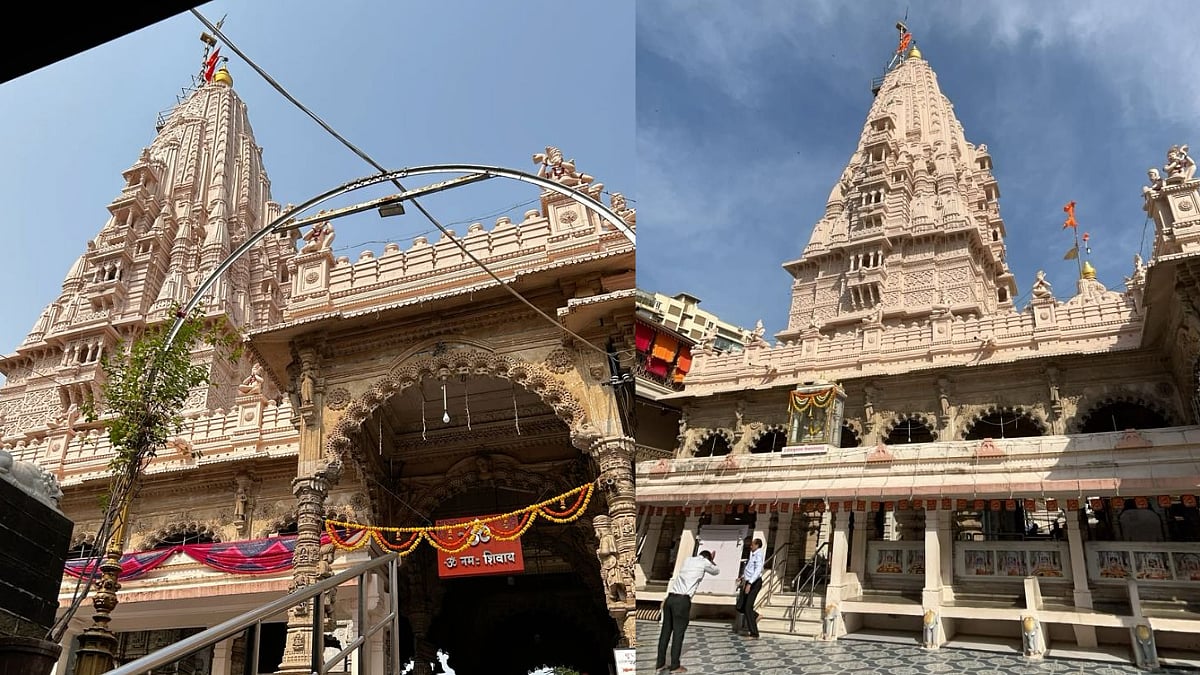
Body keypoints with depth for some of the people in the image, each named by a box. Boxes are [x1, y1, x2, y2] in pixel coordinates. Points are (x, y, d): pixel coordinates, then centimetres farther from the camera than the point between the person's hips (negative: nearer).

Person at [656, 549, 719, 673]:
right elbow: (716, 571, 27)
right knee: (678, 633, 2)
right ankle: (675, 666, 9)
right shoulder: (705, 562, 7)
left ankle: (660, 664, 15)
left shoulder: (688, 560, 23)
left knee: (666, 631, 10)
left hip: (670, 598, 6)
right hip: (682, 600, -6)